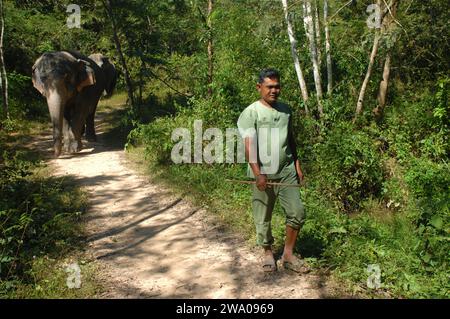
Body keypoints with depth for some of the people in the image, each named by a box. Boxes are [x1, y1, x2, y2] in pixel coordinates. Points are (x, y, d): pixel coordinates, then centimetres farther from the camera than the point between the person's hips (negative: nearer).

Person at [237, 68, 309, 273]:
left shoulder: (285, 110, 11)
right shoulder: (251, 112, -7)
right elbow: (249, 145, -14)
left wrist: (297, 164, 15)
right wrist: (258, 174, -23)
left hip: (286, 172, 4)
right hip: (263, 174, -4)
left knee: (297, 212, 0)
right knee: (263, 218, 6)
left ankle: (288, 255, 15)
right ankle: (268, 253, 27)